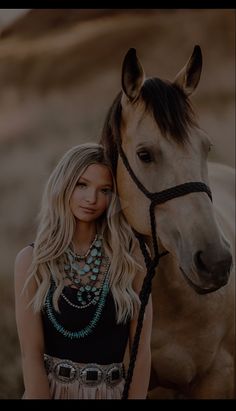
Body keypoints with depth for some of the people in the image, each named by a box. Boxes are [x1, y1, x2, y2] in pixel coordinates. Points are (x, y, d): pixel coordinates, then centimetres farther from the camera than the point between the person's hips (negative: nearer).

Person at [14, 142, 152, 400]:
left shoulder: (131, 257, -7)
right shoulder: (32, 261, -8)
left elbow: (141, 349, -6)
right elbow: (31, 353, -11)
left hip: (113, 392, 1)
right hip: (48, 389, -1)